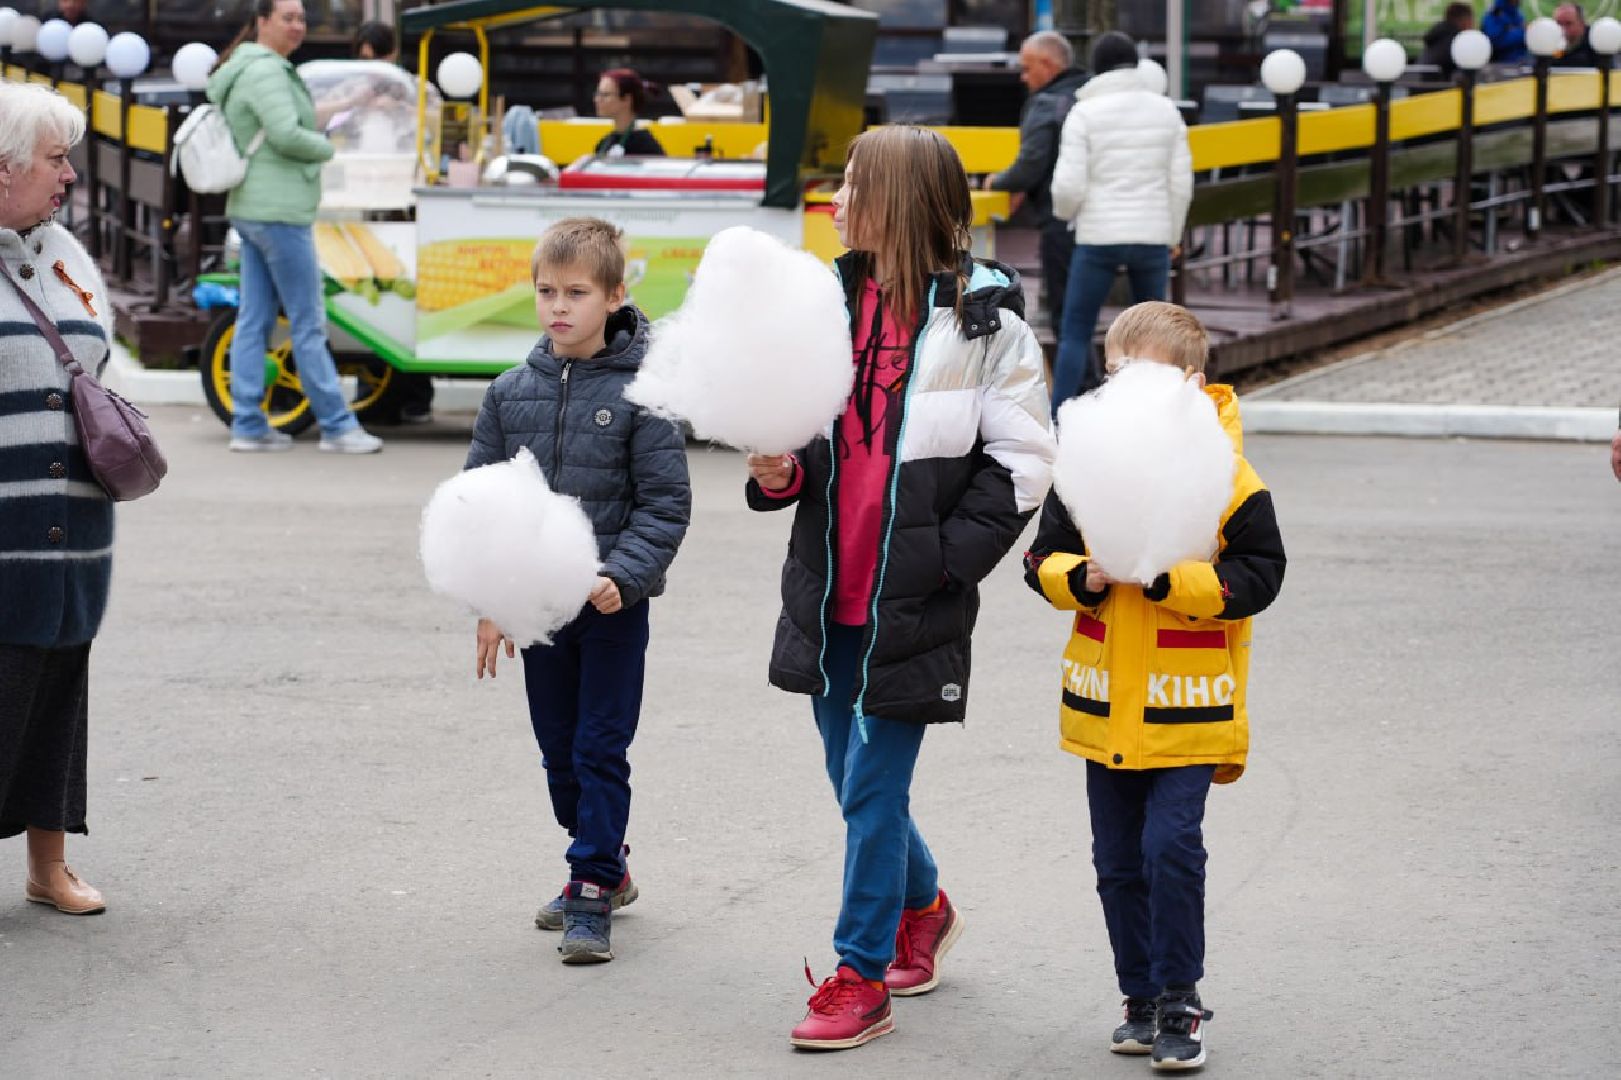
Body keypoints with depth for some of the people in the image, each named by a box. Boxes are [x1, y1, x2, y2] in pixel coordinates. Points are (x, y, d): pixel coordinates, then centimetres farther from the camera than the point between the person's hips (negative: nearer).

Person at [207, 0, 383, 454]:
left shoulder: (246, 69, 18)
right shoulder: (266, 70, -15)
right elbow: (286, 135, -24)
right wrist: (326, 148, -6)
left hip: (250, 210, 10)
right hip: (279, 212, -10)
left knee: (254, 320, 8)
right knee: (308, 323, -5)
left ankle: (248, 425, 9)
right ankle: (336, 427, -1)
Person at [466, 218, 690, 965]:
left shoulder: (639, 394, -10)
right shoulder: (511, 393, 3)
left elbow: (665, 503, -8)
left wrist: (623, 576, -20)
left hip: (614, 604, -5)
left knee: (601, 751, -2)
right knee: (559, 751, 14)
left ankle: (593, 896, 3)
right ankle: (605, 868, 31)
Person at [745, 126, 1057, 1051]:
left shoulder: (983, 317, -9)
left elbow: (1020, 461, -8)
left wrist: (951, 557, -14)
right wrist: (780, 473, -4)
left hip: (916, 596, -6)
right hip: (830, 587, 6)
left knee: (874, 787, -4)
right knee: (854, 780, 16)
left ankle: (863, 976, 7)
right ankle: (922, 909, 42)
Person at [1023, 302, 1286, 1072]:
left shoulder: (1226, 476, -8)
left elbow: (1257, 576, -11)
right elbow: (1043, 558, 8)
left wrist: (1166, 578, -21)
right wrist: (1084, 578, -14)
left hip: (1187, 710, -4)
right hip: (1106, 705, 4)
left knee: (1171, 847, -12)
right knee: (1118, 860, 9)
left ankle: (1179, 1002, 1)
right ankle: (1142, 1000, 22)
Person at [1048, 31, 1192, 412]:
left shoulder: (1084, 113, -7)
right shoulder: (1165, 110, 3)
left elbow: (1068, 187, -12)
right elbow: (1180, 184, 3)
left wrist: (1065, 210, 11)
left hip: (1100, 239, -3)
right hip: (1151, 236, 3)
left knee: (1075, 334, 5)